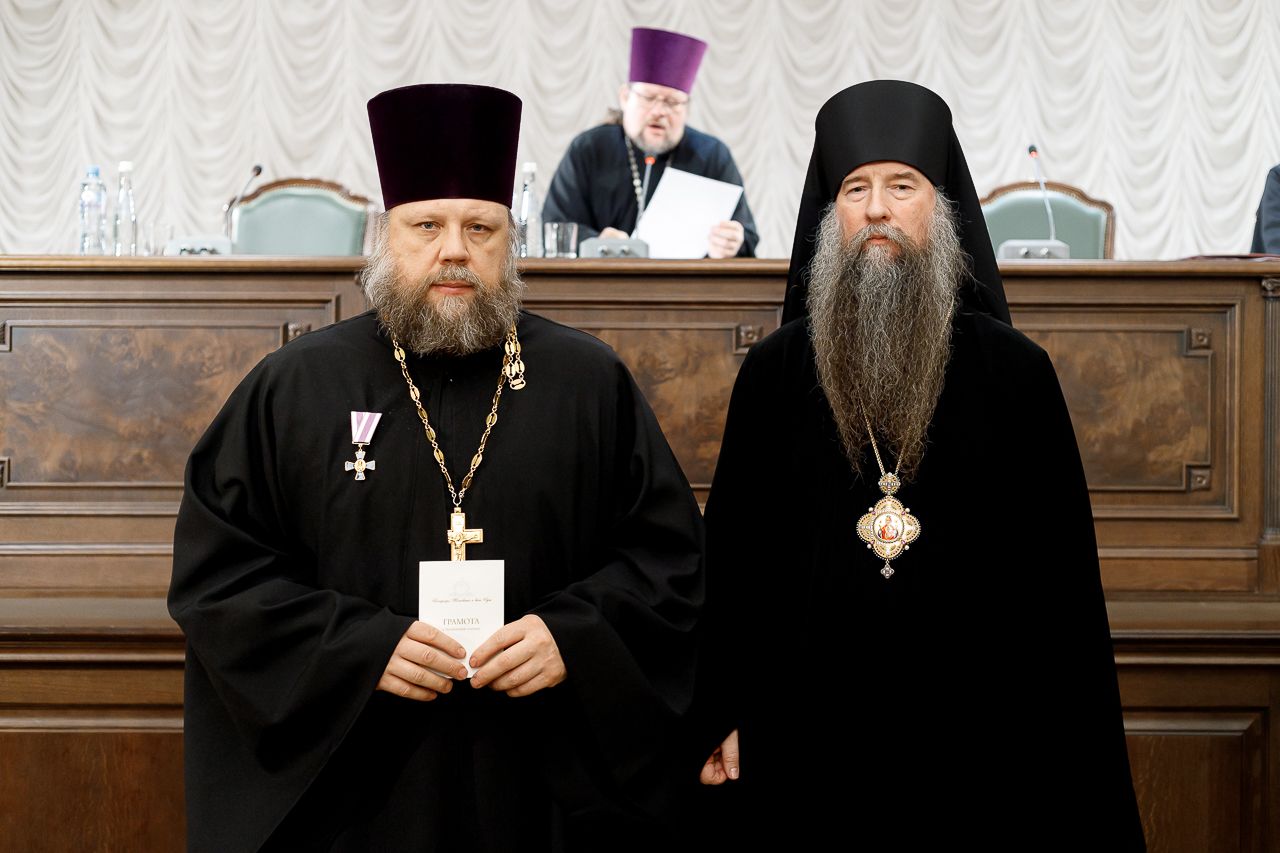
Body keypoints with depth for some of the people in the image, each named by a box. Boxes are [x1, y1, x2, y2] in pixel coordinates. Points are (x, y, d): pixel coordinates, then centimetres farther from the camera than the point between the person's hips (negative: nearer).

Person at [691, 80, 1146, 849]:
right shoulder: (774, 372, 3)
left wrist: (1070, 749, -4)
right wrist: (720, 718, 0)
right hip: (808, 733, 1)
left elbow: (1062, 572, 0)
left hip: (973, 735, 0)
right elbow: (731, 552, 4)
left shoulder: (1015, 372, 0)